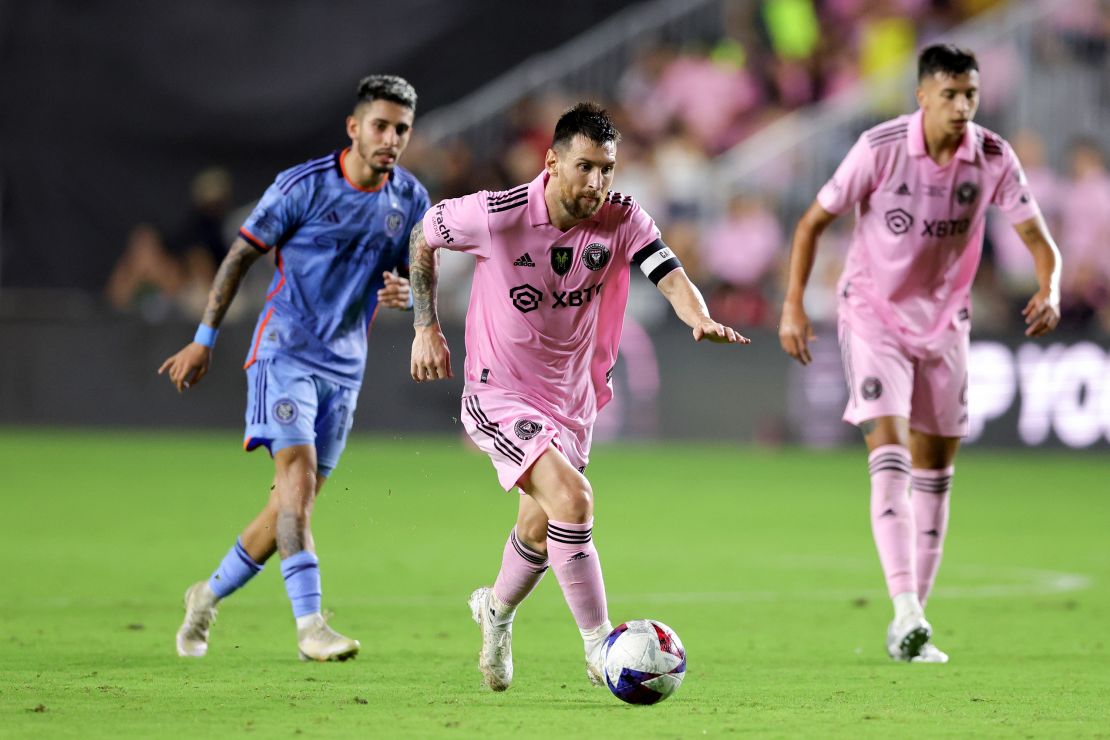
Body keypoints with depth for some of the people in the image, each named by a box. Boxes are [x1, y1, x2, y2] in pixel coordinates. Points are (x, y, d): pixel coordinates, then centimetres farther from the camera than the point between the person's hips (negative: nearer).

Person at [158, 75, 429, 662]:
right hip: (285, 348, -5)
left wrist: (403, 294, -10)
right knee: (297, 476, -21)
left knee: (295, 501, 6)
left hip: (344, 365, 5)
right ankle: (309, 625, -26)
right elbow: (240, 256, -3)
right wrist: (204, 339, -5)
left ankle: (209, 597, 25)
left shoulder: (410, 200, 4)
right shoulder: (303, 185, -10)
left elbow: (413, 276, 15)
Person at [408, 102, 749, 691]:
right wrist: (426, 327, -2)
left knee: (540, 530, 18)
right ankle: (599, 648, -15)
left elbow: (670, 277, -25)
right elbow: (423, 236, -3)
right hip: (498, 395, -5)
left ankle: (497, 609, 51)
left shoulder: (621, 219, -12)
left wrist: (701, 319, -46)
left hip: (571, 402, 5)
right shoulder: (497, 215, -20)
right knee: (571, 498, -25)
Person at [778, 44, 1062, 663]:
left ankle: (911, 626, 17)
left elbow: (1038, 238, -6)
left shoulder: (994, 158, -10)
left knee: (935, 469, 8)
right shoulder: (880, 148, -18)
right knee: (889, 452, -19)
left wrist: (1050, 291, -28)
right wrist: (794, 305, -17)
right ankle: (907, 612, -28)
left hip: (944, 321, 4)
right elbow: (814, 222, -9)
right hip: (874, 315, -4)